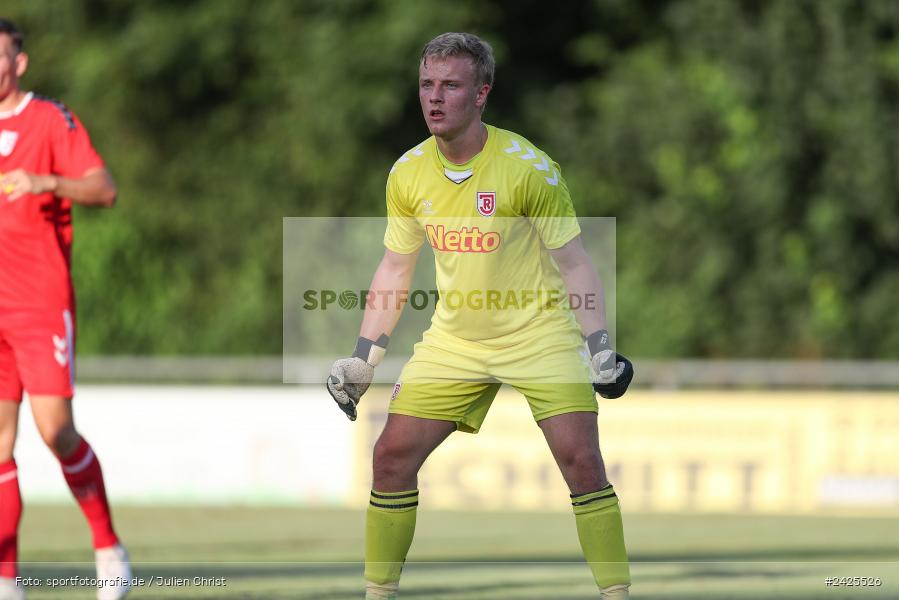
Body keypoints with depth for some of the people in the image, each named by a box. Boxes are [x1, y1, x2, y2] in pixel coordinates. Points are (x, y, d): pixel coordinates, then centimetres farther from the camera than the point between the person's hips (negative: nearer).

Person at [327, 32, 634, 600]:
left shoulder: (527, 165, -16)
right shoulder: (407, 174, -3)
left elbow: (574, 263, -9)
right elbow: (395, 270, 10)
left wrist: (601, 348, -16)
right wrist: (363, 359, 7)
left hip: (539, 333, -4)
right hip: (453, 341, 4)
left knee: (581, 458, -17)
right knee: (392, 456, -4)